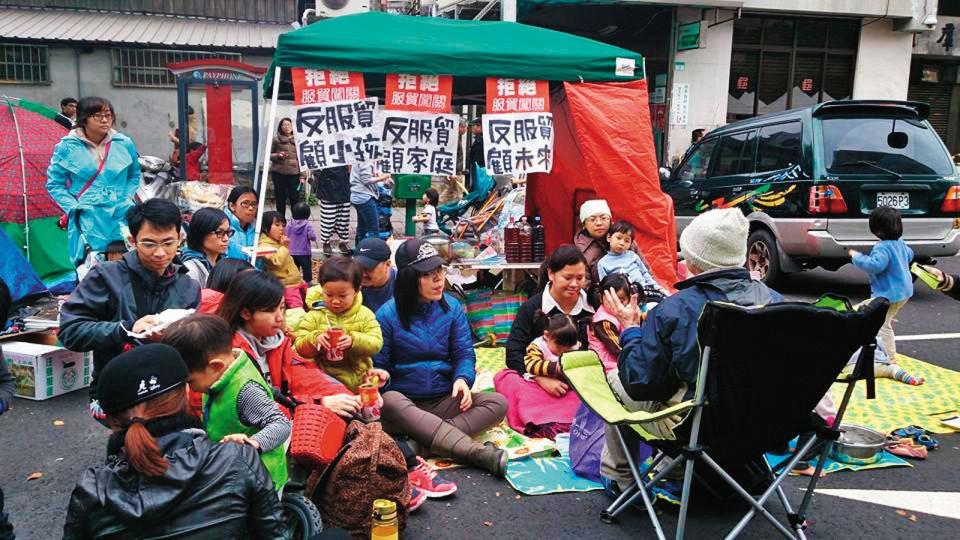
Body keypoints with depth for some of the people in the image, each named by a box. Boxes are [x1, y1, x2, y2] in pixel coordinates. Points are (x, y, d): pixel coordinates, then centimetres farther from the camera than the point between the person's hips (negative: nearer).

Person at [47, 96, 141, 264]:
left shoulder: (125, 144, 6)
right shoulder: (67, 147, 1)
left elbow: (134, 175, 20)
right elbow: (54, 183, 6)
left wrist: (128, 198, 5)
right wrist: (74, 207, -4)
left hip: (122, 216, 2)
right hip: (86, 221, -2)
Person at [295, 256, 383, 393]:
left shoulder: (365, 315, 5)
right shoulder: (314, 316, 5)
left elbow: (376, 344, -5)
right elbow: (300, 348, 0)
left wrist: (354, 340, -22)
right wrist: (315, 339, -19)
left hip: (359, 380, 1)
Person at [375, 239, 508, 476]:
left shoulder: (452, 307, 6)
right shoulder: (387, 315, -2)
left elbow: (464, 353, 4)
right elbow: (379, 366, 0)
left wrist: (463, 379, -19)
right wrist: (380, 388, -23)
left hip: (444, 402, 3)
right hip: (404, 400, -3)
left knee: (498, 403, -20)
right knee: (390, 402, -38)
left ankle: (422, 441, -34)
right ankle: (478, 453, -47)